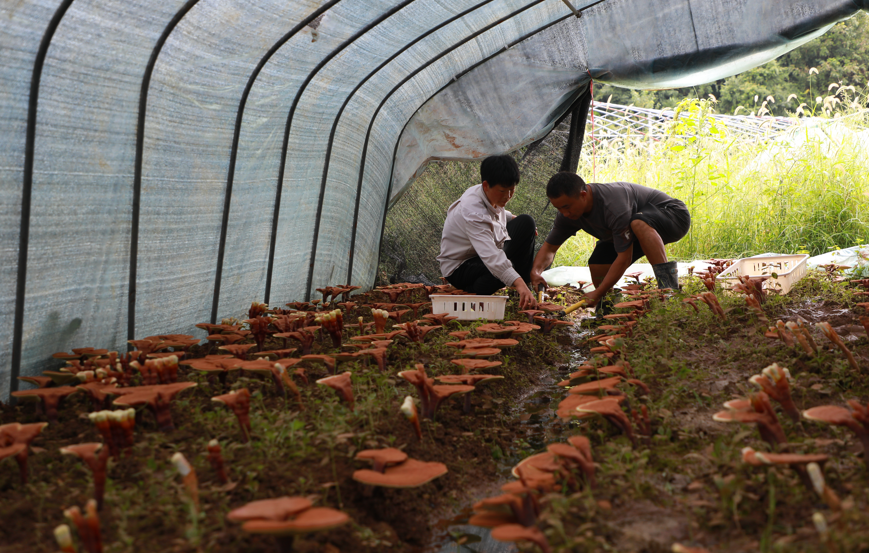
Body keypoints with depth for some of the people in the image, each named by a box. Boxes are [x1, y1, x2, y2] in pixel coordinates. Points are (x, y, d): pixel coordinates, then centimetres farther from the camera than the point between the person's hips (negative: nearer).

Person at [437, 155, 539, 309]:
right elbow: (491, 256, -48)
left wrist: (512, 218, 1)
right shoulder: (473, 214, -35)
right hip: (458, 268, -9)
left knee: (525, 222, -2)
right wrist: (519, 284, -59)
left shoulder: (493, 196, -7)